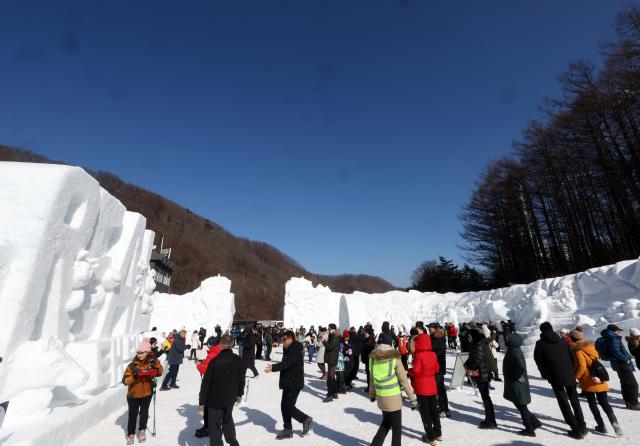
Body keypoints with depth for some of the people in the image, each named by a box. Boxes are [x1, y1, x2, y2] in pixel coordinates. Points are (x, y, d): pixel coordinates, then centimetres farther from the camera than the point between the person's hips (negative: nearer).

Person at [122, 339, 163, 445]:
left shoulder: (153, 361, -13)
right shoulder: (132, 365, -16)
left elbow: (160, 370, 2)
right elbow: (125, 381, -19)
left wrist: (155, 371, -21)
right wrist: (135, 376, -36)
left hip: (147, 393, 1)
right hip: (133, 394, 0)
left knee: (144, 412, 10)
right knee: (133, 415, 9)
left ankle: (142, 430, 34)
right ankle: (131, 434, 31)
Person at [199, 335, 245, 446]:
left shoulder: (215, 361, -21)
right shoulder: (239, 360, -6)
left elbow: (206, 383, -17)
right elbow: (241, 380, 5)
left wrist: (201, 402, -8)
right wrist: (239, 395, 20)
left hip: (215, 399, -5)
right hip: (231, 398, 5)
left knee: (215, 426, 10)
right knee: (227, 420, 27)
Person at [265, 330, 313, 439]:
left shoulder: (295, 350, -21)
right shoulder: (289, 349, 12)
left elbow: (287, 363, -34)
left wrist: (273, 368, -41)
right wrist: (274, 366, 8)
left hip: (294, 384, -10)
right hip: (288, 383, 10)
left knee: (288, 407, -8)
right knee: (284, 406, 13)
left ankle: (305, 419, 11)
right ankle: (288, 430, 26)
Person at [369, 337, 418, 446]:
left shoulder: (373, 359, -2)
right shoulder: (395, 359, -14)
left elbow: (372, 379, 8)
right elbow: (404, 380, -11)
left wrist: (372, 394, 21)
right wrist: (413, 398, -2)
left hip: (381, 397, 5)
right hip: (393, 398, -5)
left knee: (386, 422, 26)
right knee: (397, 427, 14)